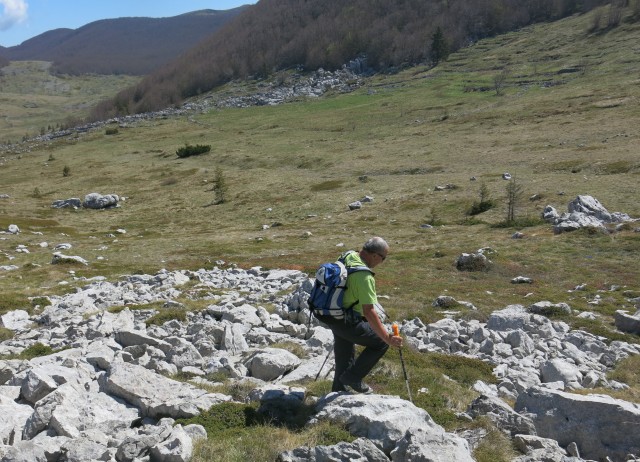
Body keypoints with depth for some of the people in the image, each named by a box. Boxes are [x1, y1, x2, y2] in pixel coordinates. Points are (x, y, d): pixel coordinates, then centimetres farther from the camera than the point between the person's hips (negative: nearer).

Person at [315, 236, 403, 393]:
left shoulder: (348, 255, -1)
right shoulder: (364, 276, -28)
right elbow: (369, 312, -30)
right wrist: (387, 338, -25)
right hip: (346, 322, -9)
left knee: (345, 354, 25)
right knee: (381, 343, 2)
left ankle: (340, 388, 41)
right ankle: (353, 377, 9)